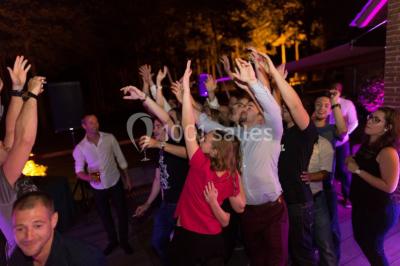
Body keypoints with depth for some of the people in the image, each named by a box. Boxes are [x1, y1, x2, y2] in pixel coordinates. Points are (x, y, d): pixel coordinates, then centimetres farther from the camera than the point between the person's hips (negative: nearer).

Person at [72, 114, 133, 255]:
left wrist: (127, 177, 2)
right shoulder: (79, 148, -12)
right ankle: (112, 240, 42)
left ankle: (124, 241, 34)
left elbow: (120, 158, -3)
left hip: (115, 183, 0)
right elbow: (79, 171, -8)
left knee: (122, 213, 11)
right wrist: (89, 177, -31)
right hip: (98, 188, 1)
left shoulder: (109, 138, -12)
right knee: (105, 215, 18)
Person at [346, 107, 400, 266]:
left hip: (379, 209, -8)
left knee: (373, 248, 11)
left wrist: (358, 170, -25)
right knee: (361, 239, 25)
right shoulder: (368, 144, 1)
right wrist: (351, 162, -4)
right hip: (361, 204, 8)